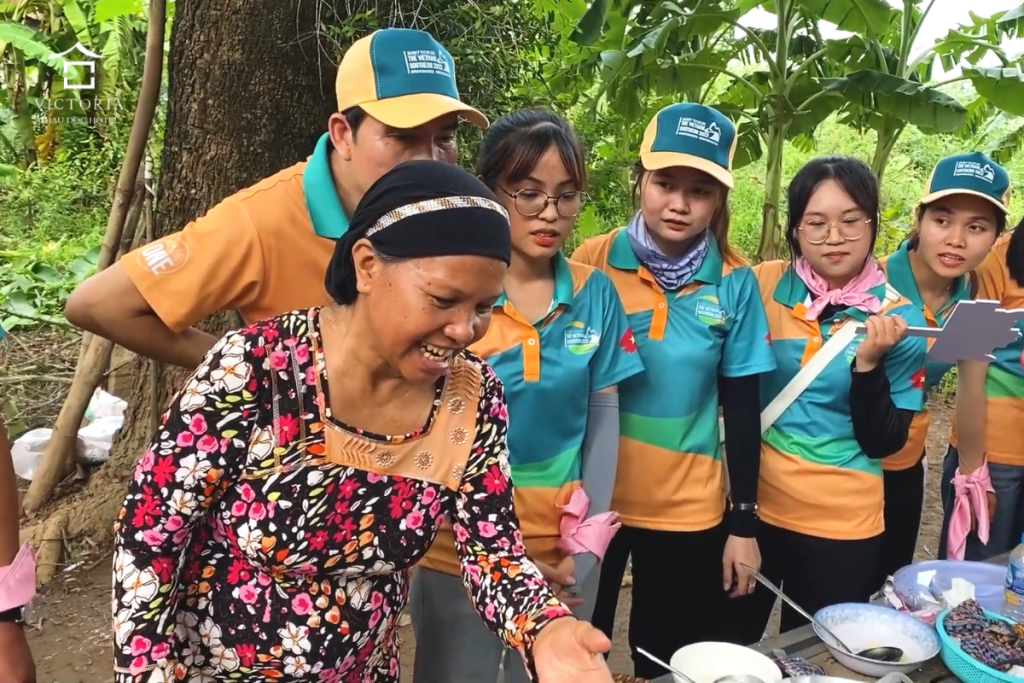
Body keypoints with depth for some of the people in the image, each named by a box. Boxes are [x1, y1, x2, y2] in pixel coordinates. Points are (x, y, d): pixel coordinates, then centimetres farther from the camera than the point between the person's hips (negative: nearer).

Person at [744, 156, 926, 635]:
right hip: (751, 504, 1)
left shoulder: (898, 319, -5)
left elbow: (884, 443, -6)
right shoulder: (763, 285, -6)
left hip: (842, 524, 0)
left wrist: (869, 363, -21)